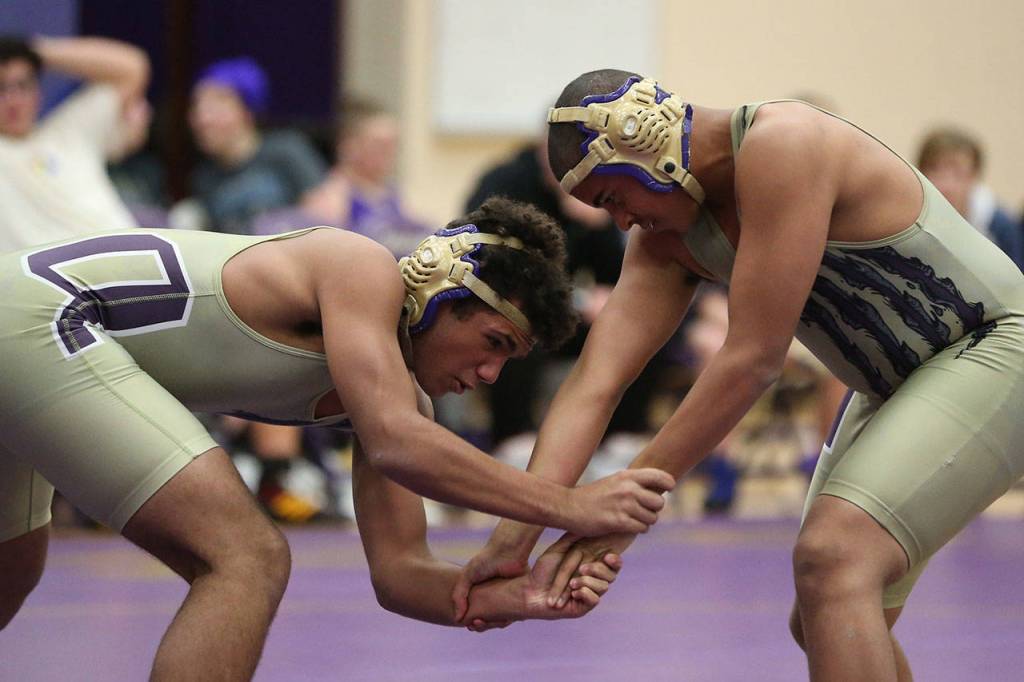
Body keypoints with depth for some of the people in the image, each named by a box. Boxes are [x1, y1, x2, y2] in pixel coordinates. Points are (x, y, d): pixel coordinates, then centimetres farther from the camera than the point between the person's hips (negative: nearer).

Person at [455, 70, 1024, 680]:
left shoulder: (782, 147, -26)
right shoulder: (666, 238, 1)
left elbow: (755, 359, -28)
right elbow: (594, 384, -8)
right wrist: (514, 537, -20)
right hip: (900, 386, 10)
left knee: (832, 559, -28)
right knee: (823, 624, 14)